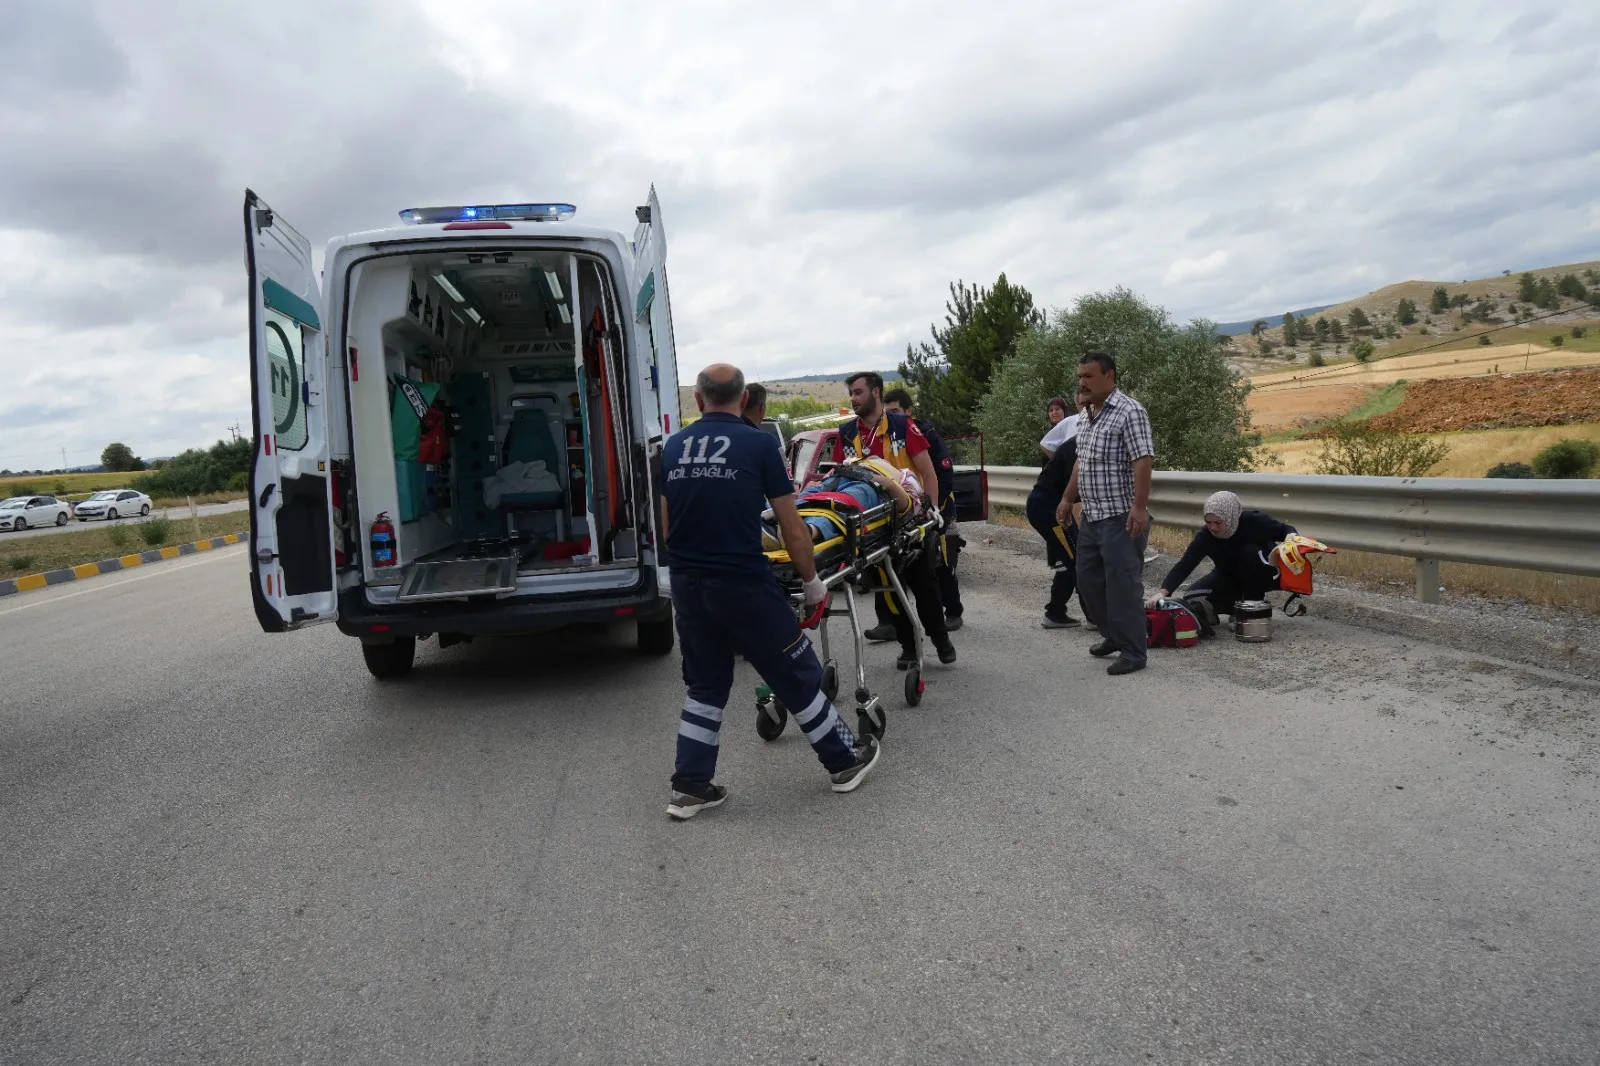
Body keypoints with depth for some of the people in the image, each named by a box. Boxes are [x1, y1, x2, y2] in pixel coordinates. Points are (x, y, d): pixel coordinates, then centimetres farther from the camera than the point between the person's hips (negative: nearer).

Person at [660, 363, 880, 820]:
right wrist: (812, 581, 8)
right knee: (797, 675, 11)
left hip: (686, 584, 5)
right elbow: (792, 529, -4)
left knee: (705, 685, 18)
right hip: (744, 584, -5)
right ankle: (845, 760, 26)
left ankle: (690, 788, 19)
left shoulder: (672, 448, 5)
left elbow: (667, 526, 11)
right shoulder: (758, 444, -8)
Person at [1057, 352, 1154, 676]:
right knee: (1088, 581, 15)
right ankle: (1113, 636, 31)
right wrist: (1068, 499, 22)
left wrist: (1139, 507, -25)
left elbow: (1143, 462, -19)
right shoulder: (1086, 417, 15)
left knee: (1122, 585, -5)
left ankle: (1132, 652, 5)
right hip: (1091, 517, 9)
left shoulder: (1129, 411, -12)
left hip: (1121, 518, -9)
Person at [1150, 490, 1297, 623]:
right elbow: (1184, 566, -30)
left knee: (1250, 552, -35)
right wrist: (1162, 592, -45)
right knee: (1193, 599, -19)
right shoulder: (1205, 537, -25)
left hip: (1265, 575, -2)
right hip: (1230, 577, 2)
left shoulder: (1254, 522, -30)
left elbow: (1287, 530, -13)